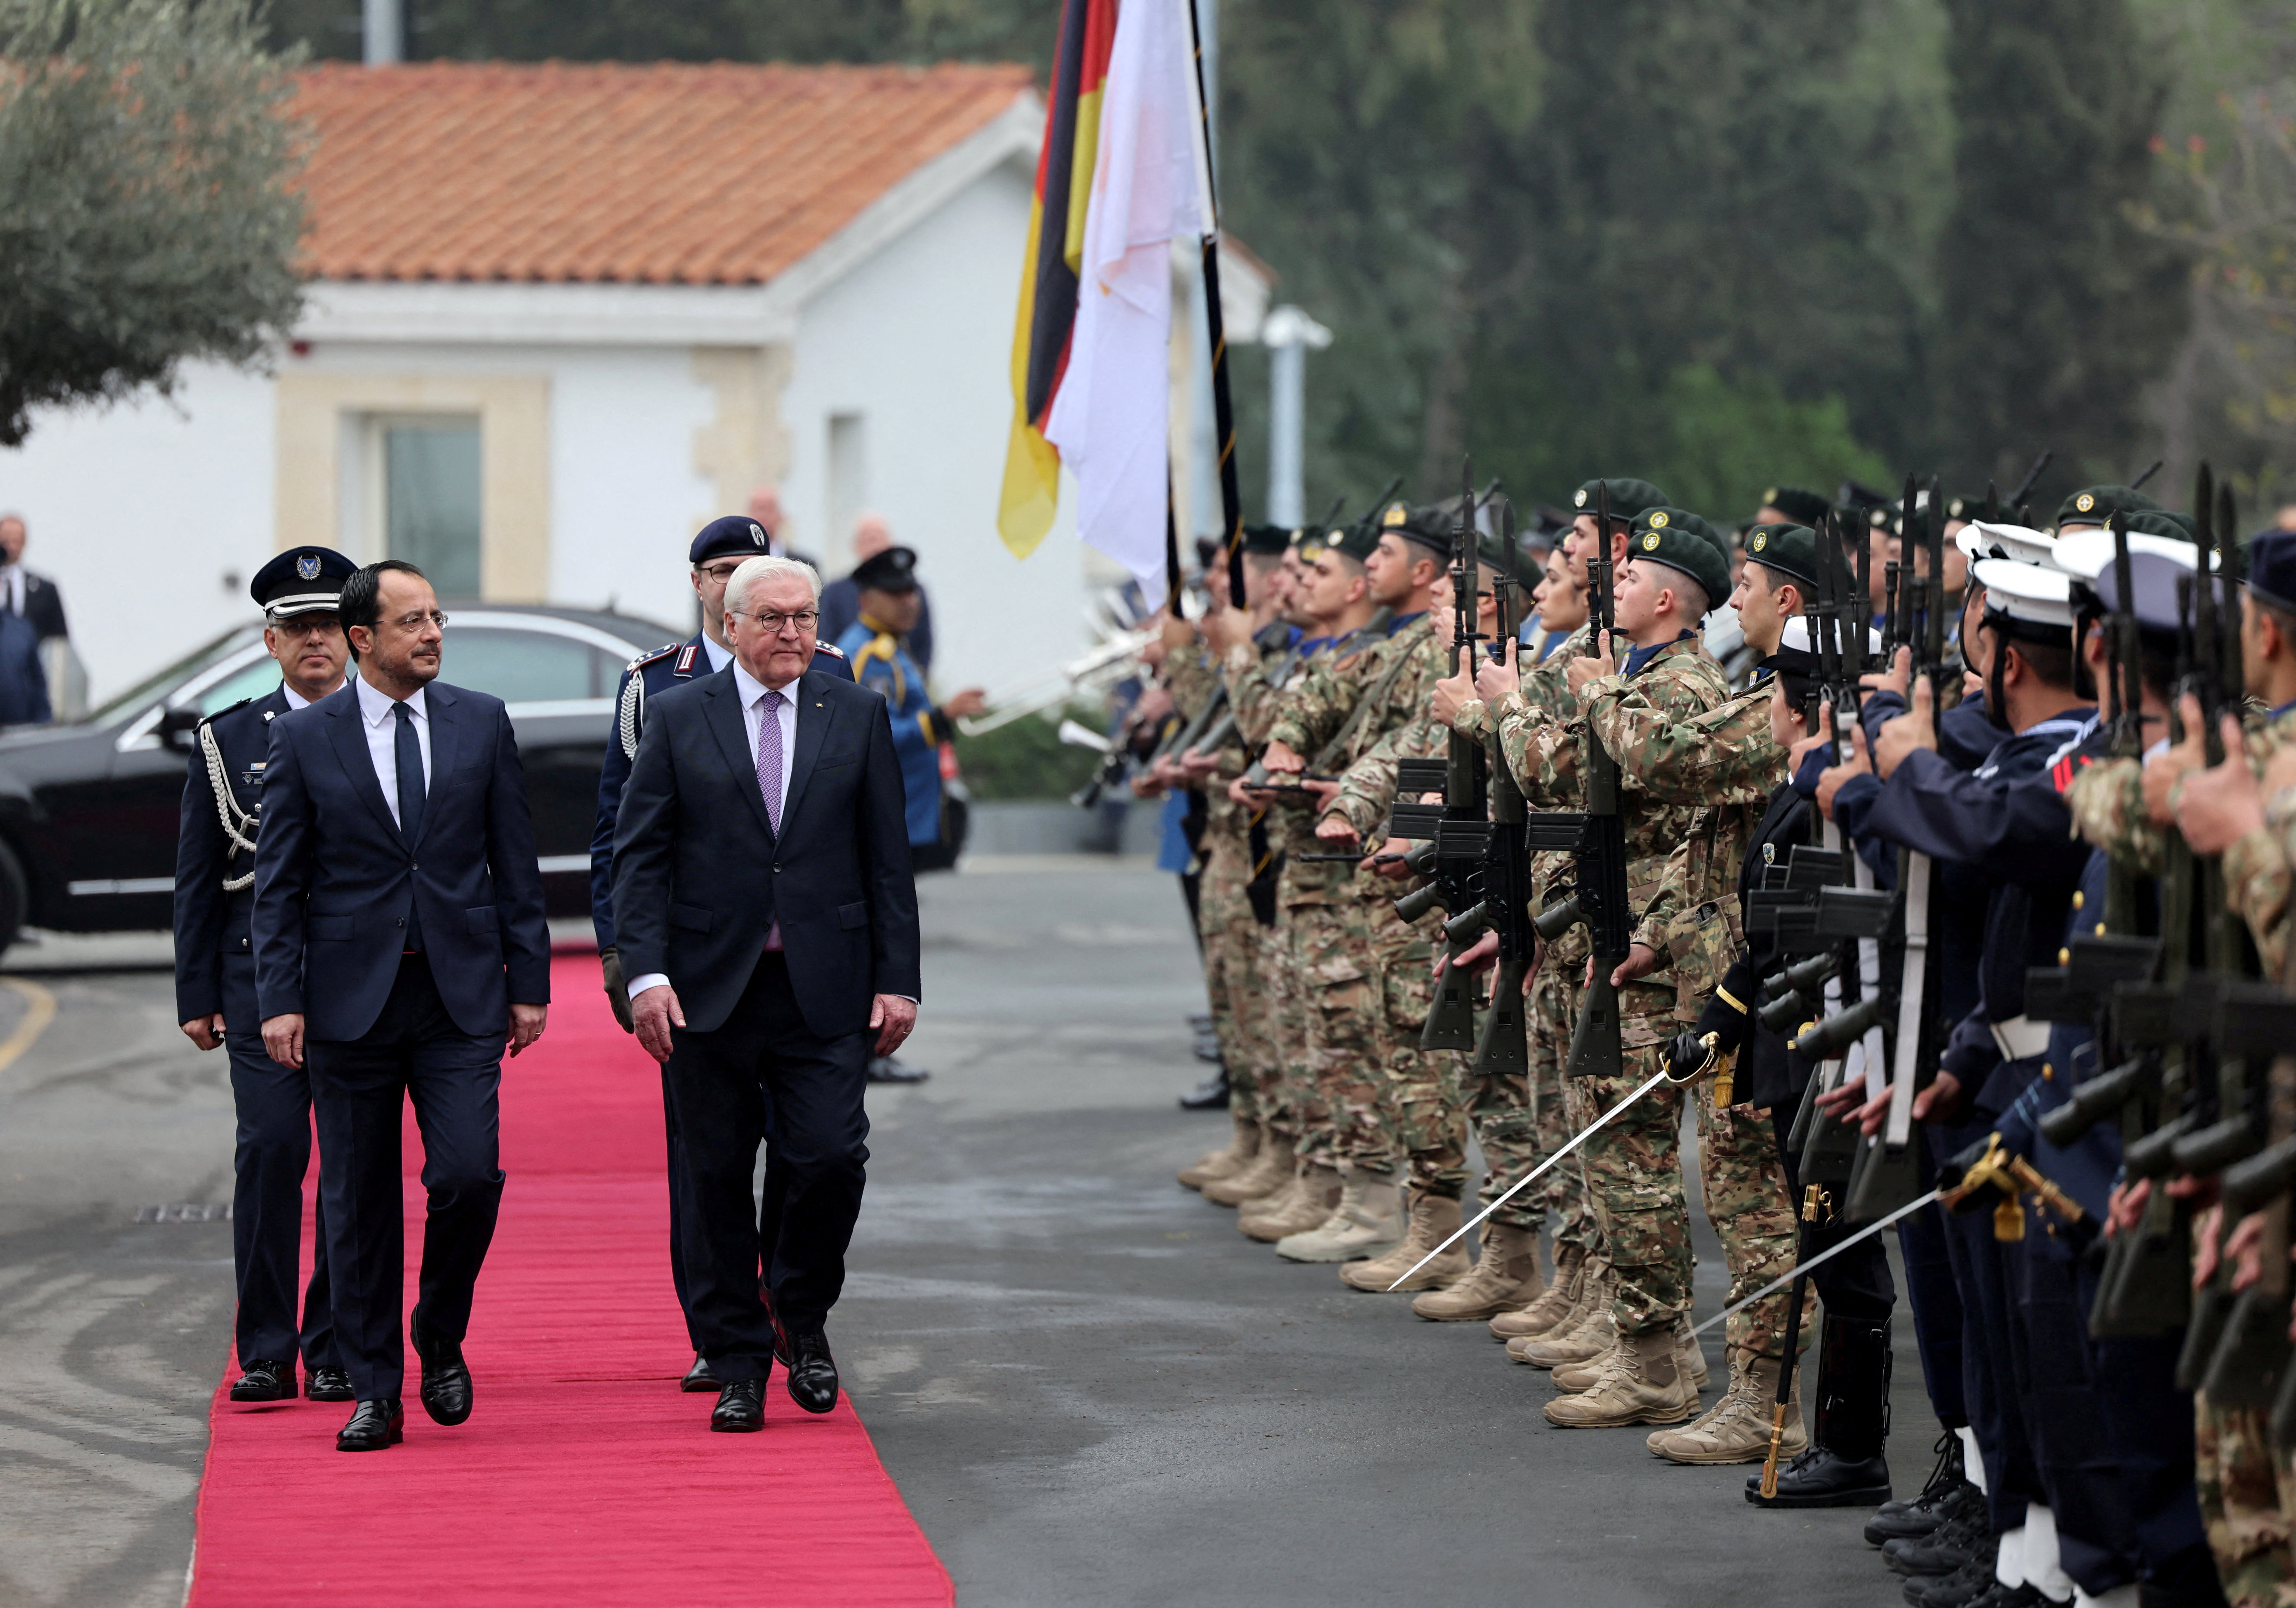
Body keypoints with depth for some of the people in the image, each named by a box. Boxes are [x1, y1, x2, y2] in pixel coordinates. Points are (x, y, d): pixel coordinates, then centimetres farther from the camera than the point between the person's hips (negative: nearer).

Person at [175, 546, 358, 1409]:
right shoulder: (228, 740, 10)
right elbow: (197, 877, 9)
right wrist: (197, 996, 3)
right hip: (261, 972, 0)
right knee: (271, 1144, -10)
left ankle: (335, 1352, 7)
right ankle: (266, 1352, -5)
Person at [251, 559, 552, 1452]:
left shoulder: (482, 723, 6)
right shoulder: (303, 739, 1)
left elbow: (516, 864, 8)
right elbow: (279, 883, 2)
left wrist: (529, 982, 3)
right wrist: (280, 1000, -7)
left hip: (462, 995, 1)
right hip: (351, 999, -1)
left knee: (467, 1175, -12)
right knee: (358, 1202, 3)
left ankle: (441, 1343, 12)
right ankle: (373, 1389, 12)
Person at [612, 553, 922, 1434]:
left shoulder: (858, 717, 7)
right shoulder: (679, 719, 4)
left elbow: (888, 859, 7)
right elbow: (640, 856, 1)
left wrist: (897, 981, 1)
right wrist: (646, 972, -10)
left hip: (824, 989, 0)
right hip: (710, 988, 0)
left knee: (830, 1156, -10)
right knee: (717, 1179, 3)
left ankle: (800, 1313, 16)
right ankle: (738, 1365, 13)